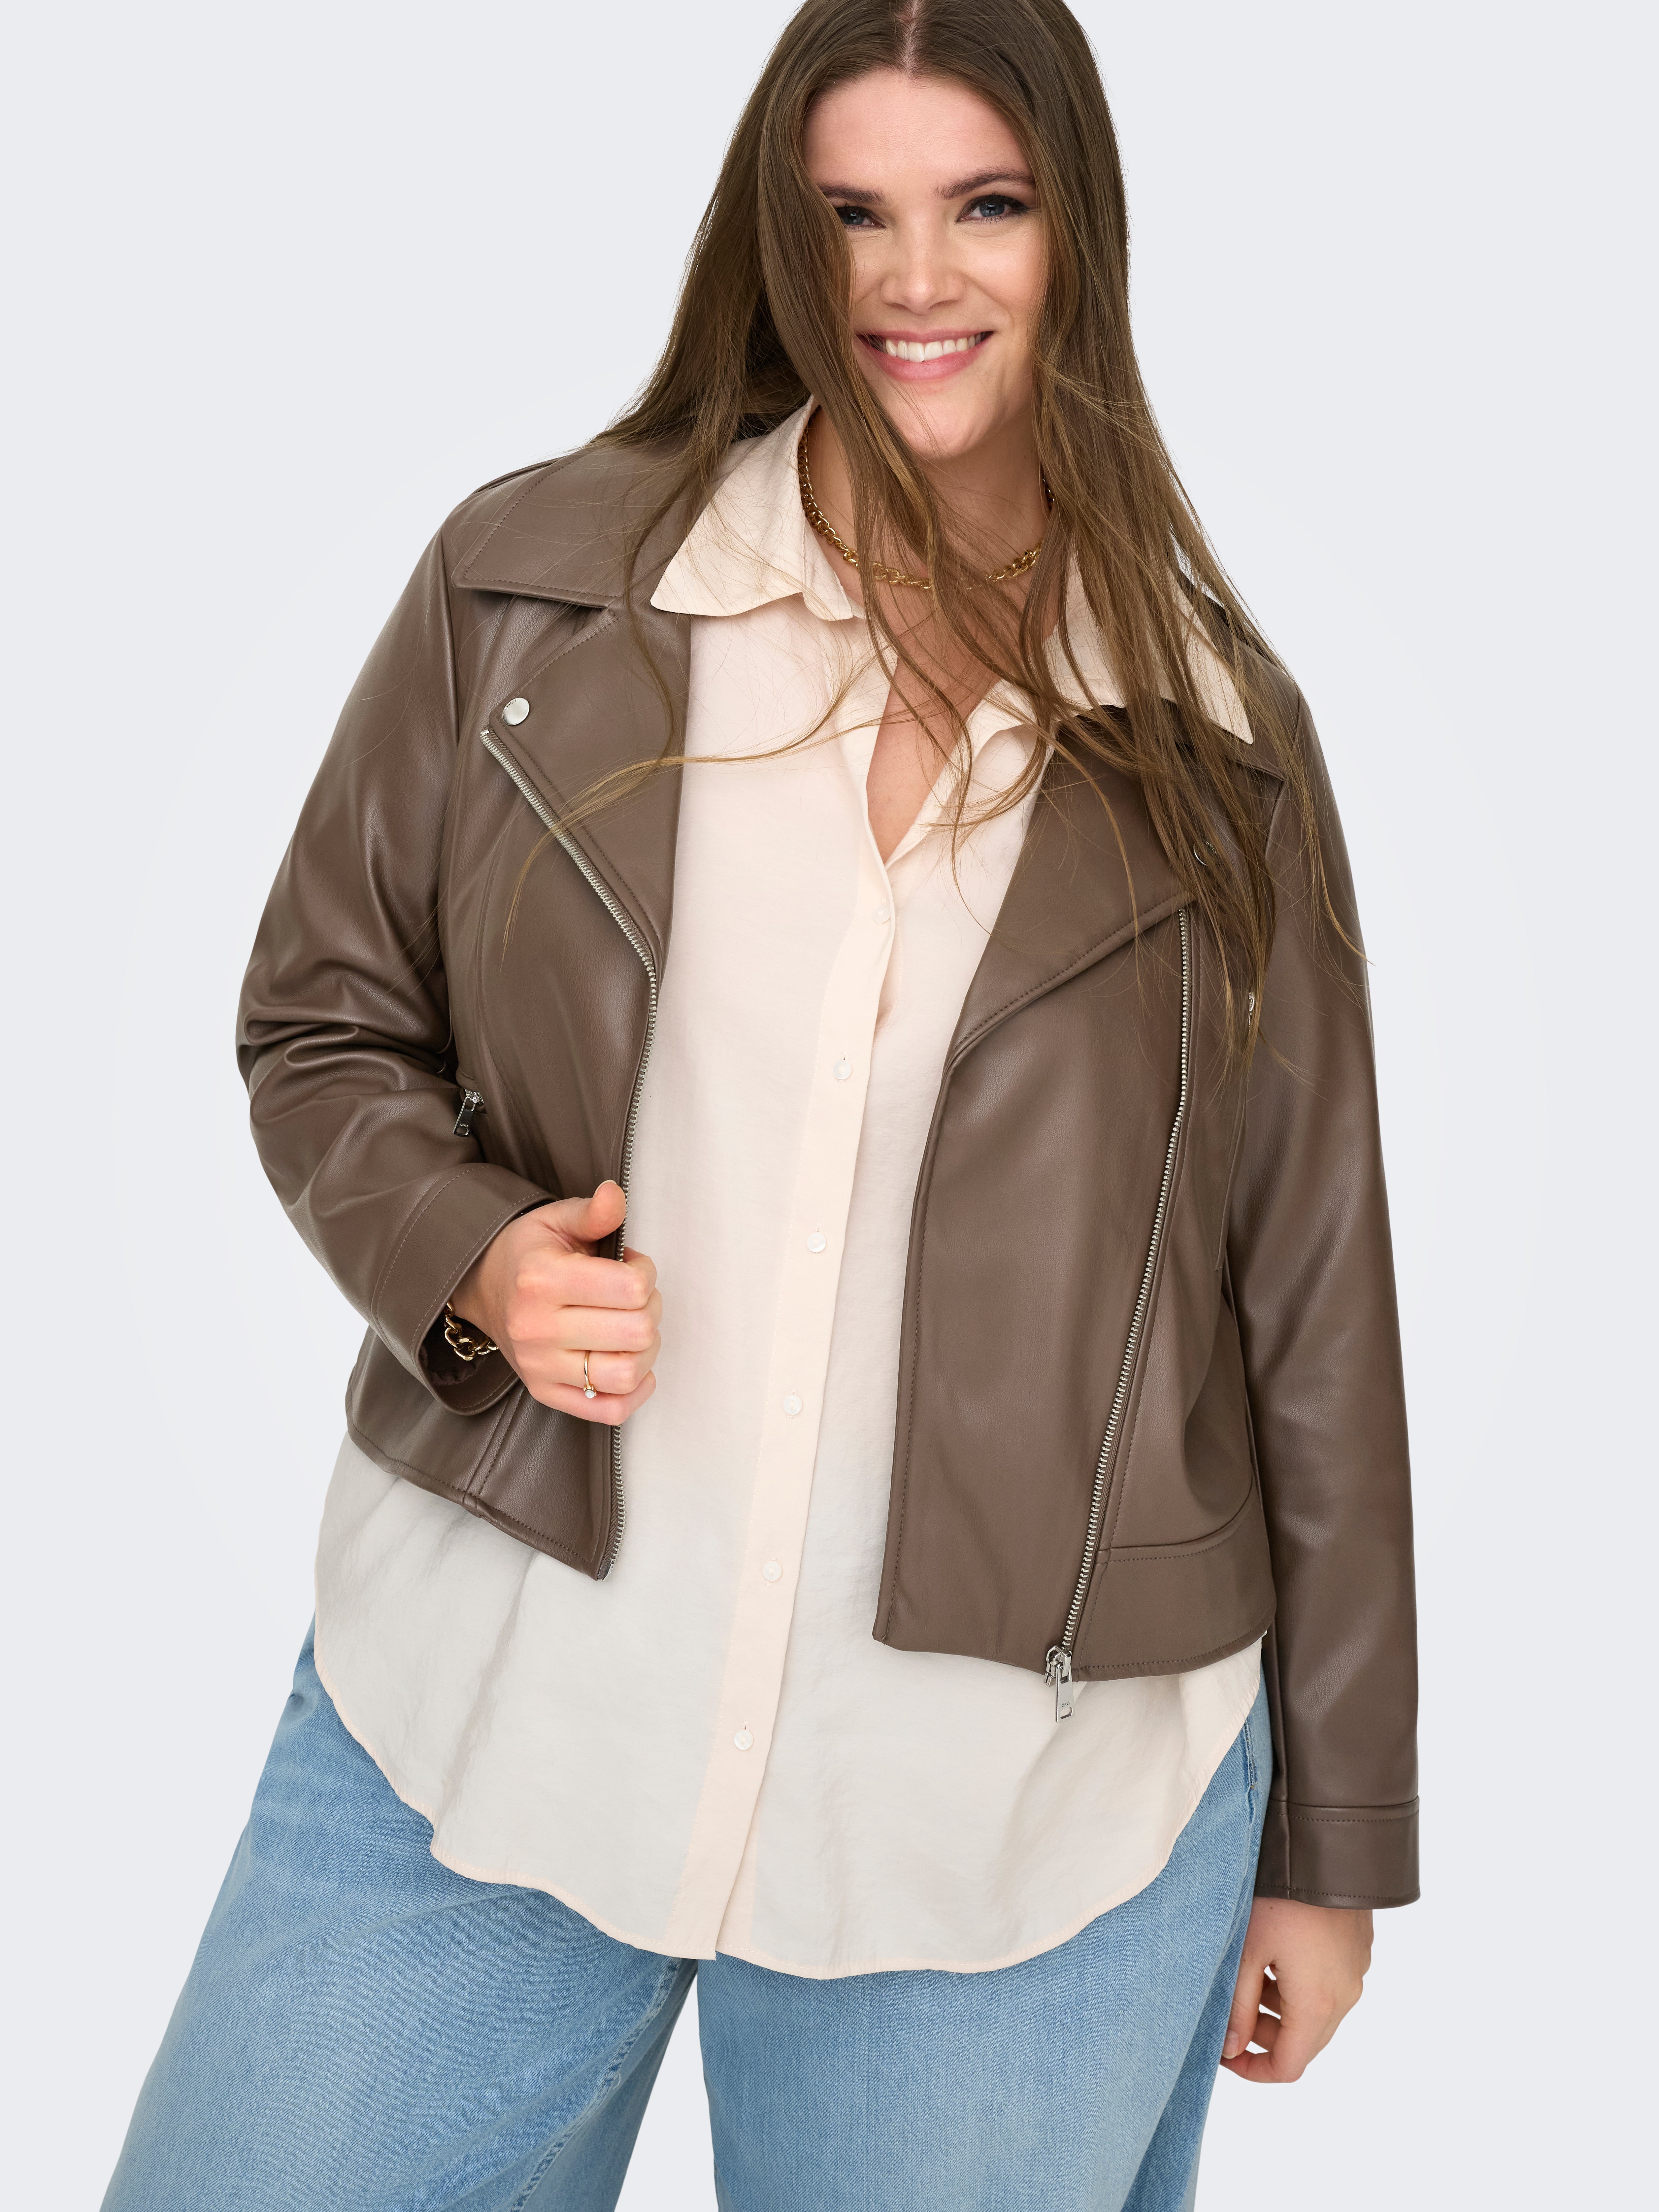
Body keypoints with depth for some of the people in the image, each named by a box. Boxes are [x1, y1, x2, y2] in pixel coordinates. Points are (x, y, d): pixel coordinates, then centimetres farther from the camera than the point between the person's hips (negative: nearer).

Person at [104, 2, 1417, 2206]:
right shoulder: (529, 581, -1)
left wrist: (1332, 1841, 7)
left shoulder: (1220, 734, 0)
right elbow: (321, 1029, 8)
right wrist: (472, 1262, -14)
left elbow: (1315, 1304, 4)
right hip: (482, 1705, 1)